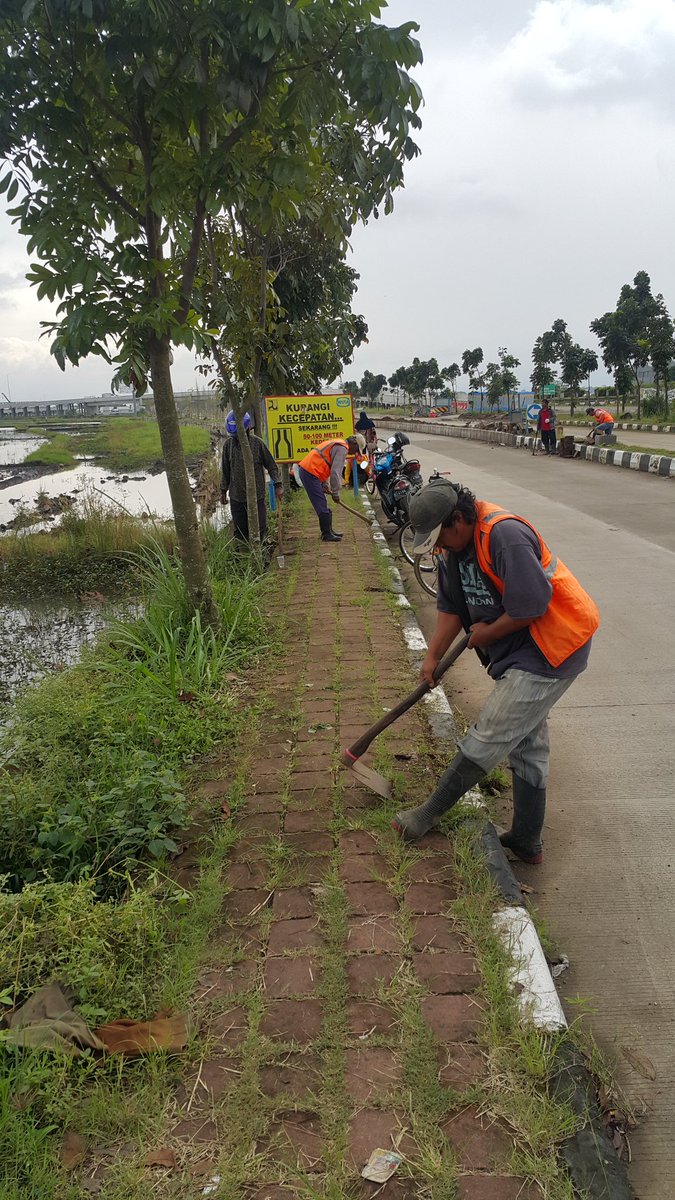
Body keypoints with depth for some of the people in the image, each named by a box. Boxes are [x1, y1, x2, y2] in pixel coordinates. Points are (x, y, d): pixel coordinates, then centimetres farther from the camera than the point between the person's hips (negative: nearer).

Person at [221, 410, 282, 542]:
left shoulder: (257, 443, -7)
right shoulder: (228, 444, 1)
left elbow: (271, 465, 1)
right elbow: (225, 470, 11)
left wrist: (278, 485, -4)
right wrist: (223, 490, 15)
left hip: (257, 496, -2)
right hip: (236, 497, 2)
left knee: (259, 528, 2)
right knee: (240, 530, 8)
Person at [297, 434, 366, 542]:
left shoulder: (337, 443, 22)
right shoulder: (342, 448, -11)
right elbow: (335, 472, -17)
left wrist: (326, 486, 22)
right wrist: (335, 493, -9)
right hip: (310, 473, -11)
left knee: (322, 505, 16)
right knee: (322, 506, -5)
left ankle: (328, 531, 24)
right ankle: (327, 534, 0)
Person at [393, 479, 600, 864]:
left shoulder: (505, 535, -27)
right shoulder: (455, 544, 3)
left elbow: (531, 606, -29)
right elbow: (452, 606, 11)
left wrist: (486, 634, -14)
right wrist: (433, 657, 6)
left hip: (552, 648, -10)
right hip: (523, 653, 10)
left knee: (488, 740, -5)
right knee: (527, 746, 17)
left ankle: (430, 814, 10)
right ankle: (526, 843, 30)